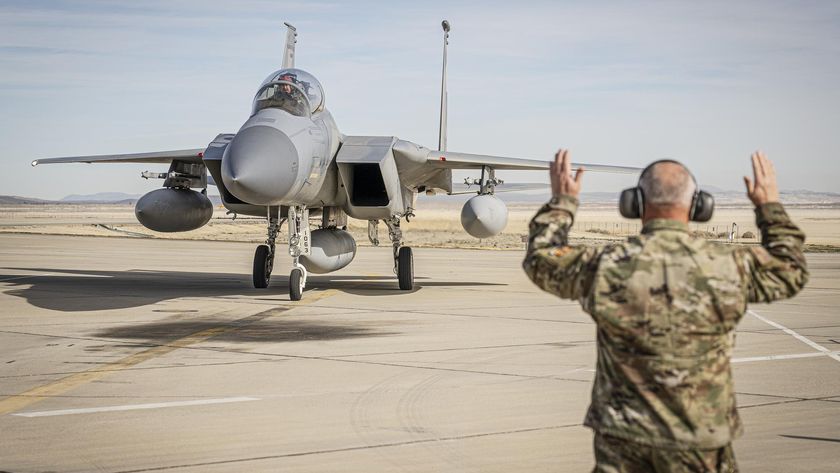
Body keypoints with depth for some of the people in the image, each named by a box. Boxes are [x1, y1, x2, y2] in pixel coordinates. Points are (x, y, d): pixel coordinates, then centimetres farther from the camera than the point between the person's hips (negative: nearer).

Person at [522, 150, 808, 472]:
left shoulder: (606, 267, -12)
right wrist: (770, 206, 18)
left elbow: (541, 260, 7)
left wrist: (561, 202, 18)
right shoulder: (728, 267, -11)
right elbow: (790, 272, 9)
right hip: (698, 441, 0)